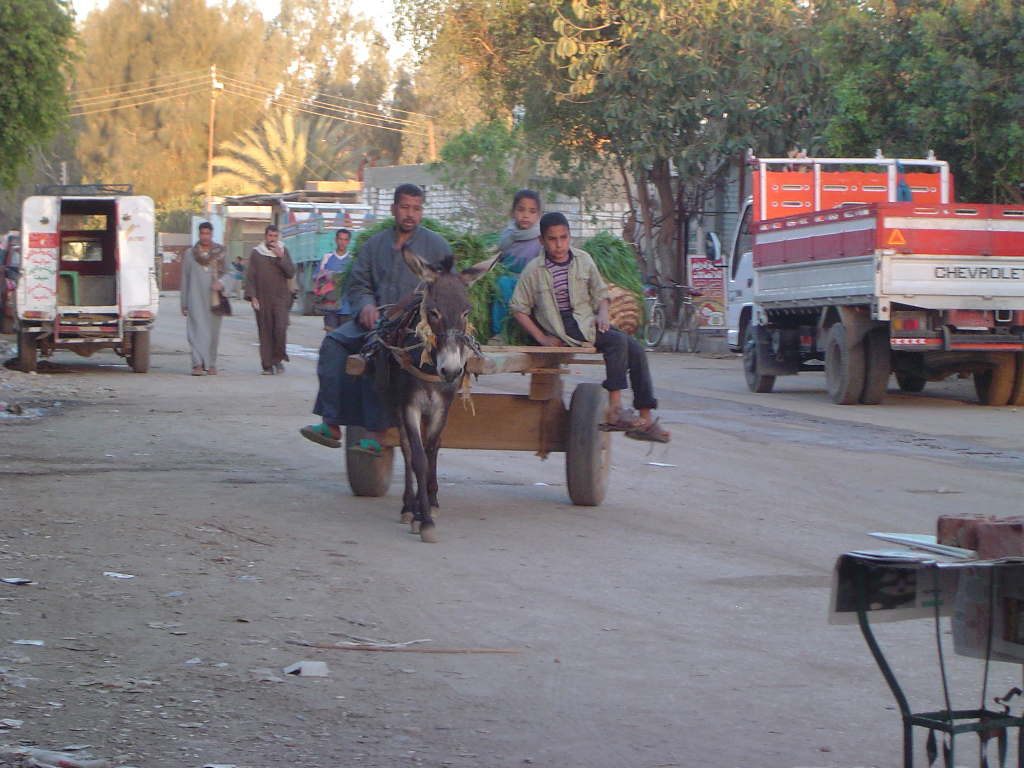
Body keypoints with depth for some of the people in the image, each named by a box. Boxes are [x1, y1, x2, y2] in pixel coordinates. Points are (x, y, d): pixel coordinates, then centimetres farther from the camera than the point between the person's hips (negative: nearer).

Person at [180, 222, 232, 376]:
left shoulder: (221, 253, 10)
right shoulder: (190, 254, 10)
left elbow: (230, 274, 8)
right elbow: (184, 279, 11)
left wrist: (221, 283, -15)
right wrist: (184, 303, 8)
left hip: (214, 299, 1)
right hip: (196, 298, -1)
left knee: (213, 331, 4)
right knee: (198, 329, -14)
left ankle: (211, 364, 15)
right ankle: (198, 364, -22)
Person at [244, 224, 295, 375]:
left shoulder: (283, 252, 9)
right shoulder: (256, 253, 7)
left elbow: (291, 273, 1)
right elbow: (250, 276, 6)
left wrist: (281, 257, -10)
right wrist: (252, 296, -4)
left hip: (280, 297, 0)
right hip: (262, 299, 0)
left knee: (280, 328, -16)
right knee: (265, 332, -1)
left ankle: (278, 359, 1)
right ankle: (268, 365, 4)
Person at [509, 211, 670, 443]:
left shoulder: (584, 260, 9)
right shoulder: (534, 271, -3)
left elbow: (600, 294, 18)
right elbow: (518, 308, 0)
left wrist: (602, 315, -4)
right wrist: (541, 338, -9)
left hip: (587, 320, 6)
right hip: (564, 330, -5)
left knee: (636, 350, -14)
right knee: (618, 341, -28)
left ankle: (645, 418, -12)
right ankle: (614, 411, -32)